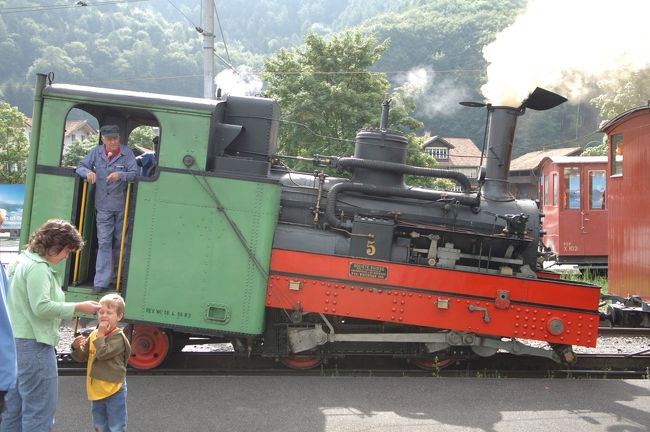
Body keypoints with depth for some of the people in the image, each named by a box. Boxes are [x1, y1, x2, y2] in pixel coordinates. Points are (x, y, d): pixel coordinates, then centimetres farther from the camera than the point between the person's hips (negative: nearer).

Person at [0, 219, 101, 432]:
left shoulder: (23, 261, 16)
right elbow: (41, 307, -22)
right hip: (33, 345, -10)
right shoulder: (38, 267, -15)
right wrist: (78, 307, -16)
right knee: (40, 408, -5)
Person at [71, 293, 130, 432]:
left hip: (114, 390, -7)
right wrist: (77, 347, -13)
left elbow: (103, 353, -26)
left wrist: (100, 334, -19)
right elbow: (82, 357, 7)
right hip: (96, 389, 7)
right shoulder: (93, 334, 6)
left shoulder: (118, 337, -15)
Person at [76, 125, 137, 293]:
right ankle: (101, 281, -3)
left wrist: (120, 175, -30)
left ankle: (115, 277, 25)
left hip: (122, 205, -1)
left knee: (119, 241, 10)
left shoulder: (127, 153, -4)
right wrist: (88, 172, -16)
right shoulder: (96, 152, 3)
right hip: (103, 205, 1)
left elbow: (134, 173, -11)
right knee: (104, 242, -3)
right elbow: (80, 166, 6)